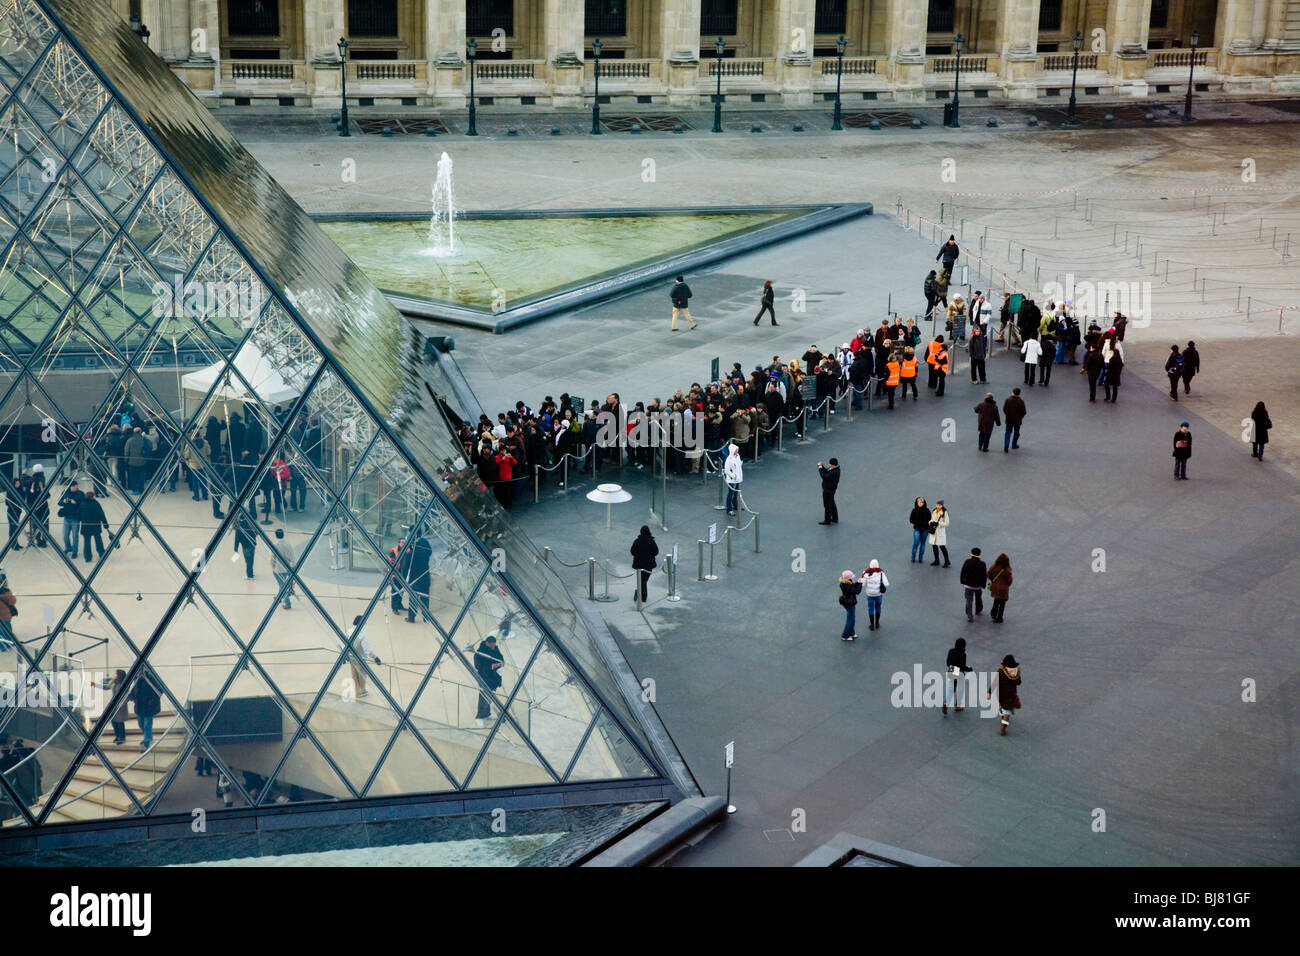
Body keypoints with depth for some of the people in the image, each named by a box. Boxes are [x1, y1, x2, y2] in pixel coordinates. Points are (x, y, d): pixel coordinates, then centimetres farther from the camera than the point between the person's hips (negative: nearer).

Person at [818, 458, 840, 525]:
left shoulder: (834, 473, -31)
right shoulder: (835, 469, -1)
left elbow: (824, 476, -29)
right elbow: (826, 471, 9)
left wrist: (820, 469, -17)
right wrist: (821, 466, -4)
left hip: (828, 490, -11)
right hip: (830, 489, 11)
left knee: (827, 505, 3)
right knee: (832, 504, 22)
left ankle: (827, 520, 15)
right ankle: (835, 519, 34)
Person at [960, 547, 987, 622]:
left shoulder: (967, 562, -11)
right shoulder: (982, 564, -12)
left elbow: (963, 573, -4)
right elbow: (984, 576, -9)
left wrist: (962, 582, 9)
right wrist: (983, 586, 0)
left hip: (968, 585, -1)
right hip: (978, 585, 1)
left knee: (969, 600, 1)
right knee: (978, 599, 24)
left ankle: (969, 615, -6)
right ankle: (979, 610, 45)